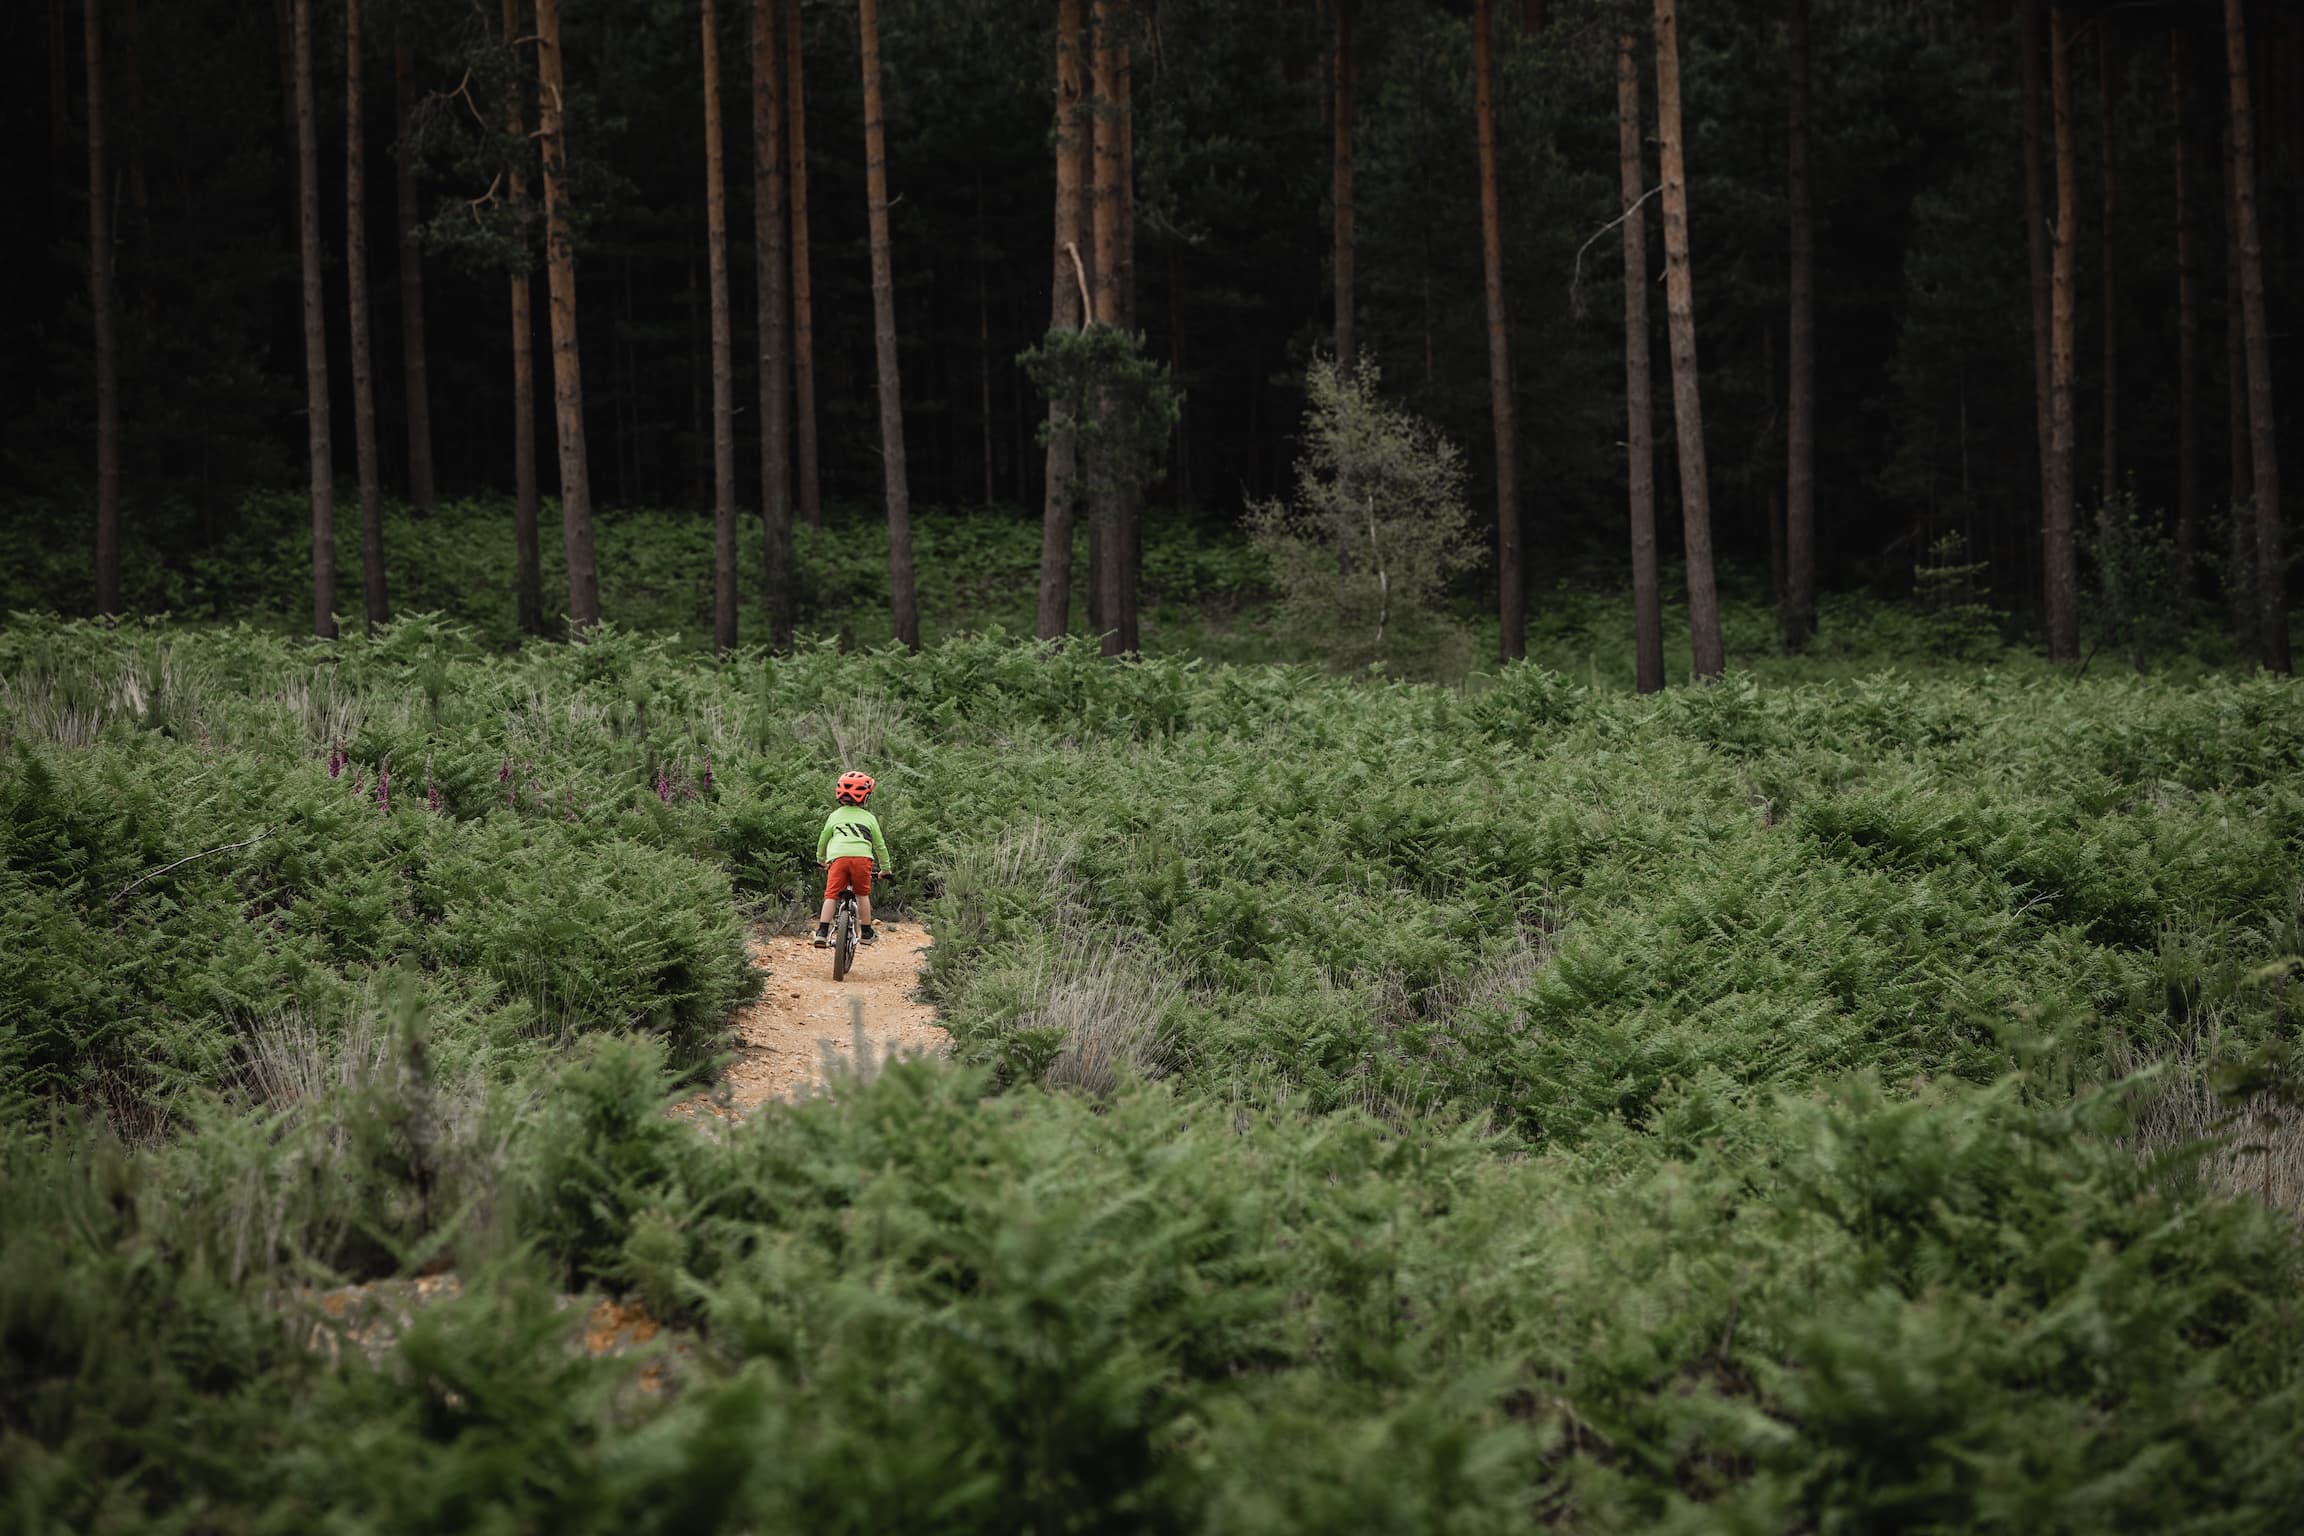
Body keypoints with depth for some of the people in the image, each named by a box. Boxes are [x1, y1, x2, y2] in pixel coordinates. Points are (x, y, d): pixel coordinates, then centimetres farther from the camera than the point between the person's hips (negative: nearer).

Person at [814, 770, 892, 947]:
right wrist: (885, 868, 38)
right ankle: (867, 934, 20)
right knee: (862, 894, 16)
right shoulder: (869, 818, 20)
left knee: (831, 895, 2)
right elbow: (880, 845, 25)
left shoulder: (835, 816, 22)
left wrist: (821, 860, 49)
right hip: (862, 857, 0)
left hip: (838, 857, 0)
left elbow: (822, 841, 31)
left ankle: (822, 933, -8)